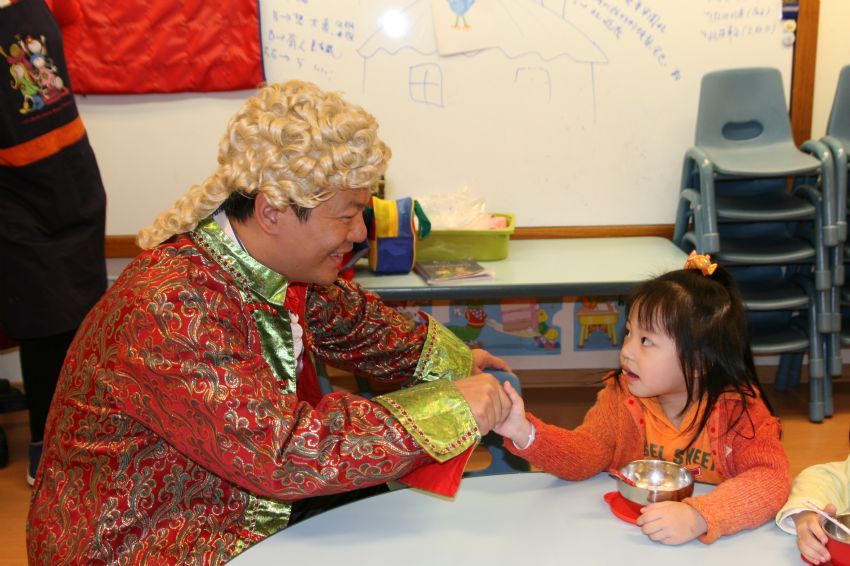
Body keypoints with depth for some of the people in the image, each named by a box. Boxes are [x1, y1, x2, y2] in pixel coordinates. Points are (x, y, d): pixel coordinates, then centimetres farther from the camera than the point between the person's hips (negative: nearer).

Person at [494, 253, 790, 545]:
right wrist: (525, 433, -24)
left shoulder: (738, 408, -13)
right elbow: (584, 456, -6)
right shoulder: (621, 397, -3)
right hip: (626, 537, 1)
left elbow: (771, 478, -22)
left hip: (711, 546, -1)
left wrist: (699, 517, -36)